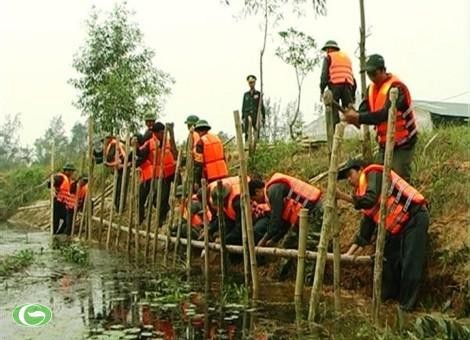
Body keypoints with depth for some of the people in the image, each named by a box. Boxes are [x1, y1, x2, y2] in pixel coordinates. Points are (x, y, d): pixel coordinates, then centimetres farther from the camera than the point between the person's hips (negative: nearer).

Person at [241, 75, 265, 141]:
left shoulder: (258, 94, 6)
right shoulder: (246, 94, 12)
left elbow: (262, 106, 4)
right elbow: (243, 106, 11)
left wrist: (263, 116, -1)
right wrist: (242, 117, 5)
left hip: (256, 116, -1)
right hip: (247, 116, 2)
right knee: (247, 133, -2)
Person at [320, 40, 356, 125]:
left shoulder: (329, 57, 12)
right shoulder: (347, 57, 28)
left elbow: (324, 75, -1)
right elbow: (352, 77, 22)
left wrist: (322, 91, -2)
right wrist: (353, 93, 19)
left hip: (335, 85, -4)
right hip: (348, 86, 4)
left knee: (333, 111, -6)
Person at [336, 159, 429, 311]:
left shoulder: (373, 174, -6)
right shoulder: (363, 192, 18)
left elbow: (371, 200, -25)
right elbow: (365, 230, 17)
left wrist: (342, 196, -22)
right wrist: (349, 253, 12)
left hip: (414, 218, -10)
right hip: (397, 227, 10)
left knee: (410, 267, -8)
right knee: (389, 263, 12)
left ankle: (406, 308, -1)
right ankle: (385, 301, 23)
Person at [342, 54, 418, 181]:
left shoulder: (396, 87, -19)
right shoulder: (372, 88, 7)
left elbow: (386, 113, -30)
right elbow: (364, 111, -2)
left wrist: (359, 118, -36)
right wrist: (353, 116, -26)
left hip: (403, 143, -8)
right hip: (384, 143, 8)